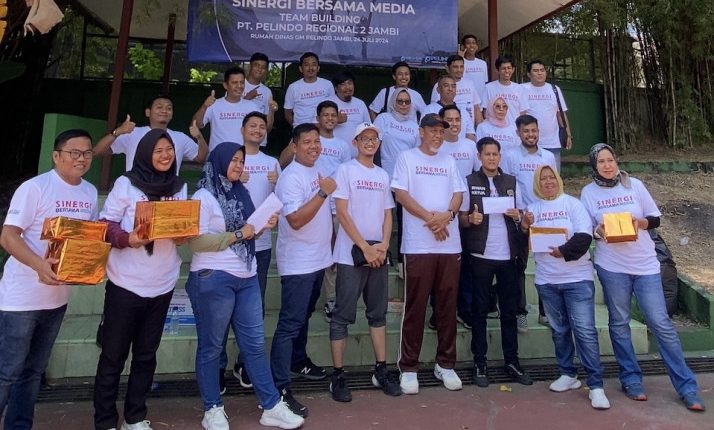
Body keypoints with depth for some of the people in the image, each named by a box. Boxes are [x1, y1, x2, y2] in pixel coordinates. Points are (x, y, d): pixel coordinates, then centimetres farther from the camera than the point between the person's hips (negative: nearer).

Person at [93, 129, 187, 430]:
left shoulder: (180, 188, 6)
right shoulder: (126, 183, -7)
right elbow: (105, 224, -8)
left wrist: (183, 235, -8)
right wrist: (127, 238, -26)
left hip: (162, 286, 4)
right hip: (125, 284, -4)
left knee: (146, 355, 15)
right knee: (113, 356, 6)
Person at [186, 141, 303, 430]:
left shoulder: (241, 193, 15)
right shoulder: (204, 197, -6)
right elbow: (196, 241, -15)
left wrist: (263, 227, 1)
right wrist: (237, 235, -16)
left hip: (246, 278, 6)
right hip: (213, 278, -6)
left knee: (255, 343, 9)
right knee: (211, 347, 7)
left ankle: (271, 407, 18)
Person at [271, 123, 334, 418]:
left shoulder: (317, 172, 12)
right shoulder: (290, 178, -17)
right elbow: (296, 220, -26)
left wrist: (327, 249, 17)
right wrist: (323, 193, -27)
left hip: (318, 259, 9)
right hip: (298, 263, -9)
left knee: (304, 316, 23)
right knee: (290, 324, -7)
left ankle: (298, 361, 41)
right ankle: (279, 389, 0)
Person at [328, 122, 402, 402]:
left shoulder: (383, 175, 15)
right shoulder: (345, 170, -2)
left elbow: (387, 214, 13)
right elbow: (342, 213, -9)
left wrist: (383, 245, -4)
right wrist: (365, 247, -13)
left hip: (379, 254, 6)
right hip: (351, 254, -5)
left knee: (378, 314, 11)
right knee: (343, 315, -1)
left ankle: (381, 371, 22)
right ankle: (338, 376, 8)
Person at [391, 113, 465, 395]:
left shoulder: (449, 162, 18)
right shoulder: (406, 158, 5)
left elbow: (458, 194, 11)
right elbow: (400, 194, -5)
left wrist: (447, 215, -11)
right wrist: (430, 217, -14)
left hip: (450, 244, 4)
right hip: (418, 245, -4)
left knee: (447, 305, 8)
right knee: (415, 306, -1)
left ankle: (445, 364, 21)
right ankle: (408, 368, 10)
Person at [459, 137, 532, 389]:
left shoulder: (512, 182, 12)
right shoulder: (470, 182, 2)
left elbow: (520, 215, 16)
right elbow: (461, 218, 2)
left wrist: (517, 216, -6)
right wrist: (471, 219, -19)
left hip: (508, 255, 3)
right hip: (481, 255, -3)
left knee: (509, 310, 9)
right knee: (480, 311, 4)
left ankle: (512, 361, 20)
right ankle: (479, 363, 12)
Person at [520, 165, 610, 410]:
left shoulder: (572, 203, 0)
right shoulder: (533, 208, 8)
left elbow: (584, 236, -11)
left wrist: (565, 251, -25)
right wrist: (524, 227, -14)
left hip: (577, 277, -3)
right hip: (546, 280, 4)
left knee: (585, 330, -7)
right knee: (559, 329, 13)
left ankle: (595, 385, 0)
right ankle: (568, 374, 26)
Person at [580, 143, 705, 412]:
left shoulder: (634, 185, 2)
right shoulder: (588, 192, 1)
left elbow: (655, 218, 6)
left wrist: (640, 222, -14)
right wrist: (598, 231, -16)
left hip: (645, 263, 0)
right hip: (611, 266, 0)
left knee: (661, 324, 0)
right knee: (619, 323, 7)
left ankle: (686, 386, 11)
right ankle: (631, 379, 21)